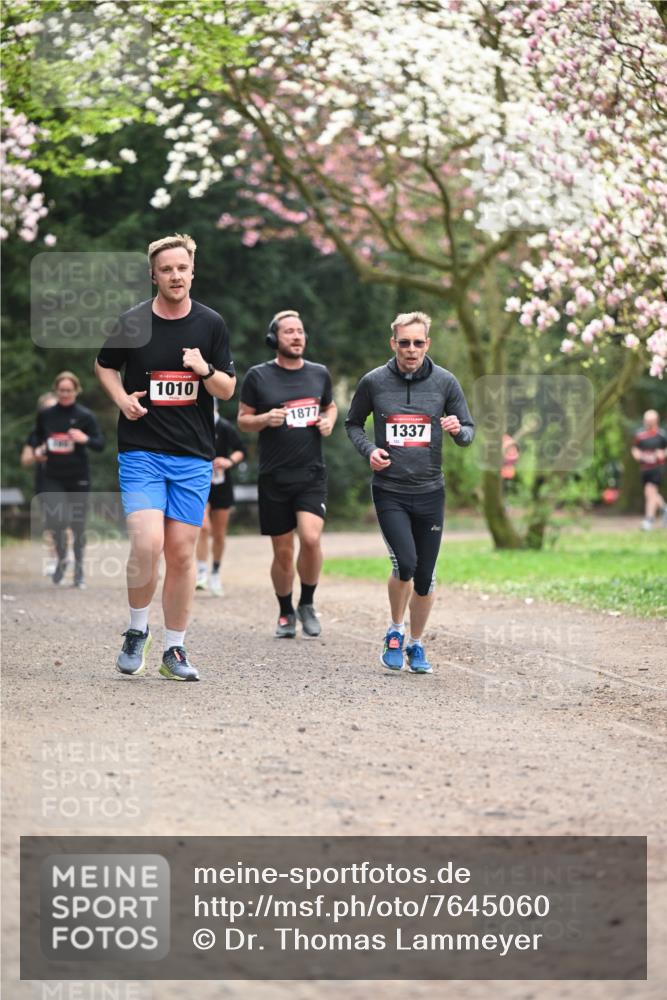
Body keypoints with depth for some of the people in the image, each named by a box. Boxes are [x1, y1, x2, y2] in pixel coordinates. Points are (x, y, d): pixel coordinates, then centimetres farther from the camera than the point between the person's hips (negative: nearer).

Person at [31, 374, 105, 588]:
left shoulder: (85, 416, -4)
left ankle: (79, 572, 21)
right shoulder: (45, 414, 3)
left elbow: (101, 444, -4)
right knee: (53, 520, -13)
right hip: (53, 477, 1)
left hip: (78, 478, -1)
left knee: (78, 525, 5)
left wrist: (85, 439, -23)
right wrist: (36, 449, 0)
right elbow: (36, 435, 20)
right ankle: (61, 559, 16)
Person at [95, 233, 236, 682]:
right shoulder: (132, 323, -1)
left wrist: (205, 370, -14)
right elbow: (104, 366, 17)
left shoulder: (212, 324, 3)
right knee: (147, 544, -17)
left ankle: (175, 649, 14)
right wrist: (121, 397, -2)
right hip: (141, 453, -2)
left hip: (194, 457, 2)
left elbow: (228, 389, 7)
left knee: (182, 553, 3)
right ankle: (137, 631, 6)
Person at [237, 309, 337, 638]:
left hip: (312, 474, 1)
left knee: (311, 537, -19)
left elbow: (330, 406, 24)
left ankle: (307, 604, 3)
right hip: (274, 478, -1)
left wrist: (328, 421, 2)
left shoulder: (319, 373, 8)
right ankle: (286, 613, 25)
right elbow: (243, 419, 6)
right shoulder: (258, 376, 0)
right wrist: (265, 419, -15)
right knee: (283, 552, 4)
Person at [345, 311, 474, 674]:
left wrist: (458, 430, -16)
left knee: (425, 576, 5)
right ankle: (395, 631, 7)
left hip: (430, 492, 2)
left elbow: (469, 431, 8)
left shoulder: (445, 382, 0)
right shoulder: (374, 382, -2)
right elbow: (353, 423, 13)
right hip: (389, 491, -2)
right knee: (405, 564, -18)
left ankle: (416, 644, 25)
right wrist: (369, 450, -6)